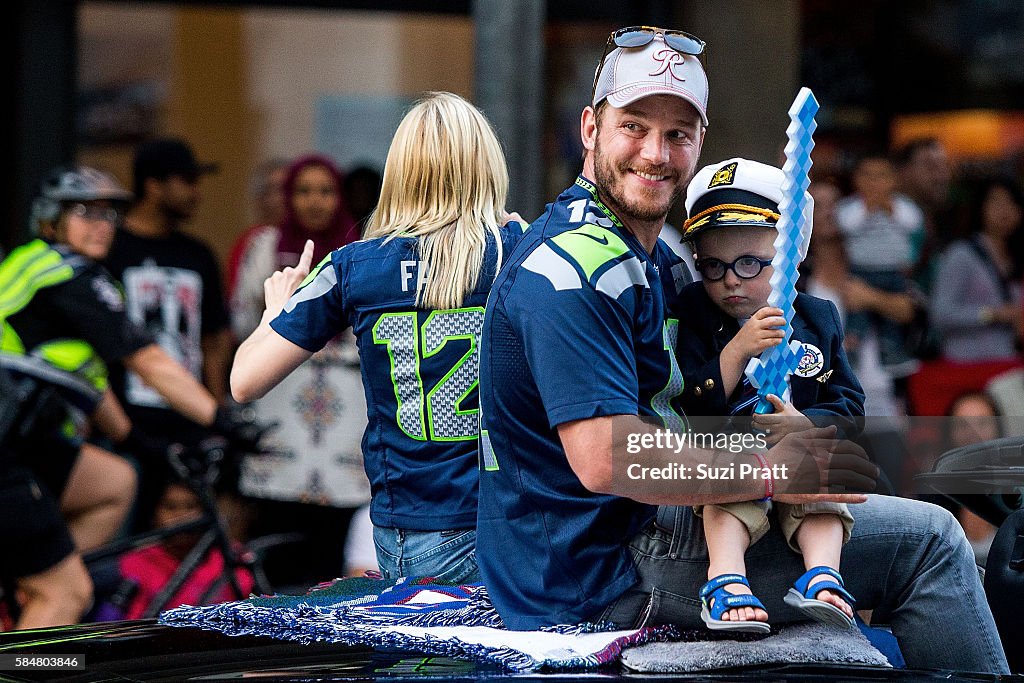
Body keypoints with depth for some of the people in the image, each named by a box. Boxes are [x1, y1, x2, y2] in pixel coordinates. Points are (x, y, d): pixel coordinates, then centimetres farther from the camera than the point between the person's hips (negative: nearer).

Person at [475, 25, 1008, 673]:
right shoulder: (573, 267, -21)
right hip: (602, 580, -11)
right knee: (928, 542, -7)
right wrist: (769, 470, -20)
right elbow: (603, 459, -28)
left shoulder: (655, 255, 13)